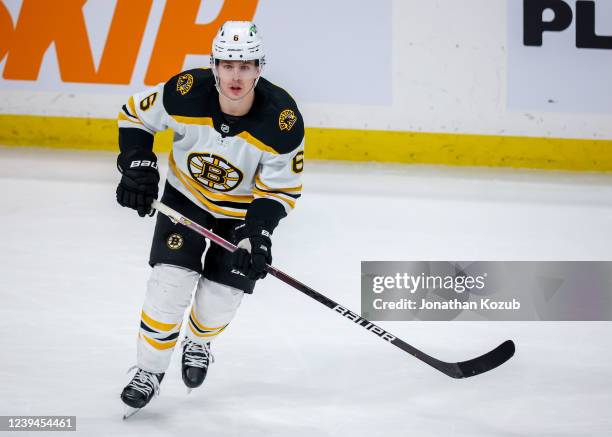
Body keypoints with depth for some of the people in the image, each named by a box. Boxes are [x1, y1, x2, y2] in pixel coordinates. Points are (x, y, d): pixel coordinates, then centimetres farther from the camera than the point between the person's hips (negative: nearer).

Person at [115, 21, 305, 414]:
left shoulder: (282, 121, -30)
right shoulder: (186, 93, -29)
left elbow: (281, 188, -18)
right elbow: (136, 115, -8)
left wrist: (259, 232, -31)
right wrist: (137, 166, -18)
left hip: (243, 209, 0)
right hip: (186, 195, 0)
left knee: (221, 295, -1)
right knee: (171, 279, -12)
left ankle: (198, 344, 35)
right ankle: (149, 371, 7)